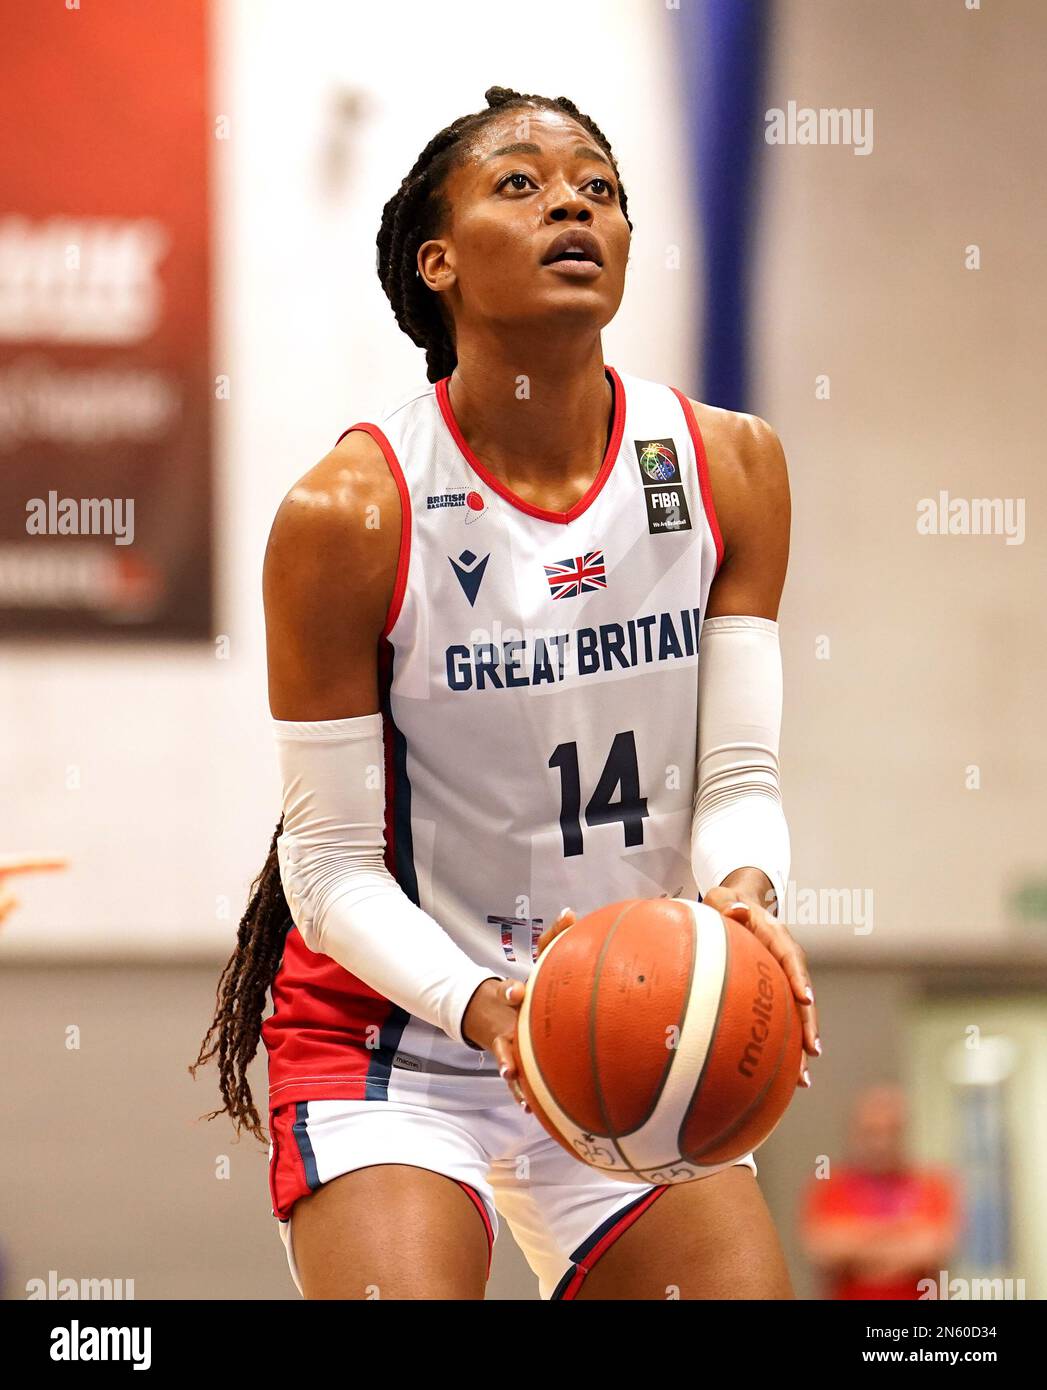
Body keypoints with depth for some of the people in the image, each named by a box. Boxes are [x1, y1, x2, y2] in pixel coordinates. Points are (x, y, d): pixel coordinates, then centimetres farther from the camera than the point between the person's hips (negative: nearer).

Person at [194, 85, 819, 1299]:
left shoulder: (727, 468, -3)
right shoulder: (351, 514, -15)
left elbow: (739, 777, -3)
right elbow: (332, 863, -12)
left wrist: (743, 892, -26)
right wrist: (487, 1007, -29)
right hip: (396, 1037, -4)